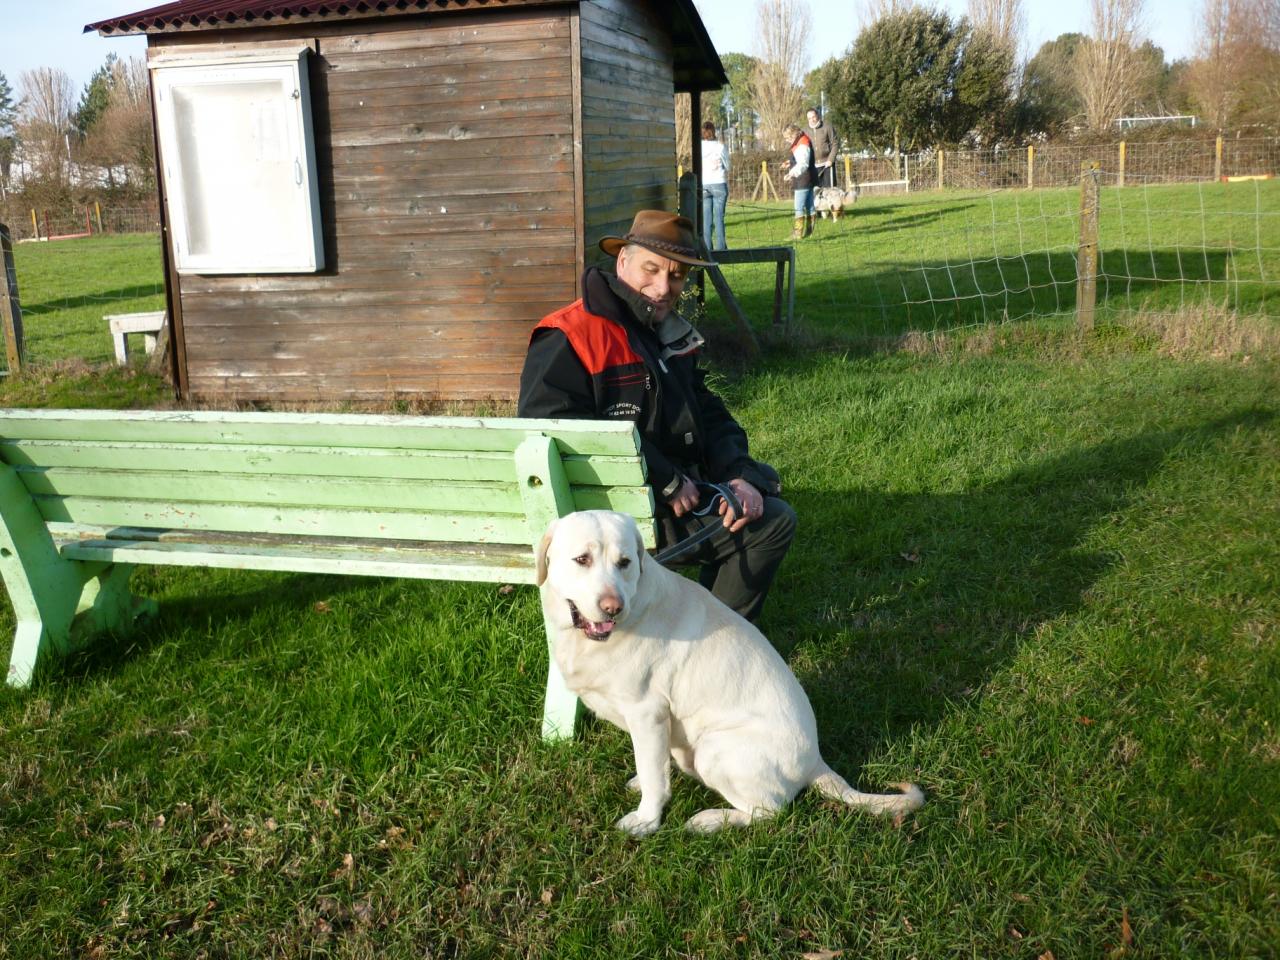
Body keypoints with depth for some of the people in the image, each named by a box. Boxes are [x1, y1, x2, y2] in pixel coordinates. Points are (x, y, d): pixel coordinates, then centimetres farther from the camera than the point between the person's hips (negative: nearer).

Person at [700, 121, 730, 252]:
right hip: (719, 184, -1)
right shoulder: (721, 147, -3)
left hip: (703, 185, 1)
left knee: (706, 218, 5)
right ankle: (720, 247, 3)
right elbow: (727, 166, 5)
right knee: (719, 217, 3)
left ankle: (707, 247, 3)